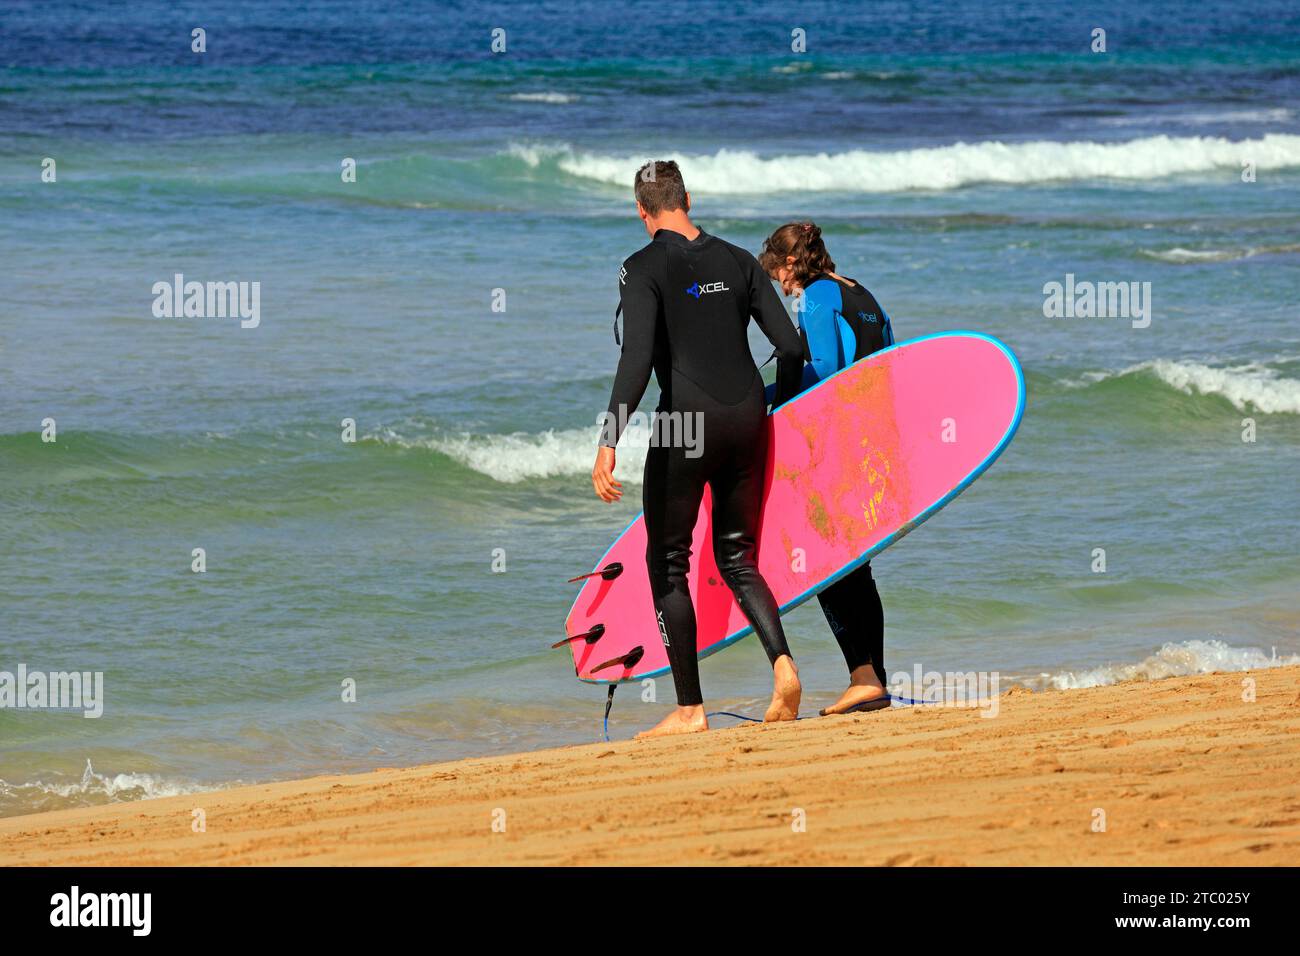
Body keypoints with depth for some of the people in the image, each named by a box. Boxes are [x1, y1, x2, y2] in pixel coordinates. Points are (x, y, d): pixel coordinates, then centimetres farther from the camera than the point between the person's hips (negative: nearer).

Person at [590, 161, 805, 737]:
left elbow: (638, 360, -17)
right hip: (747, 415, 5)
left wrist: (609, 442, -19)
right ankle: (782, 661, -11)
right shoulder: (737, 262, 11)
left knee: (667, 562, 6)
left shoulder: (645, 269, -5)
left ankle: (689, 708, 3)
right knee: (736, 557, 15)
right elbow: (791, 347, 8)